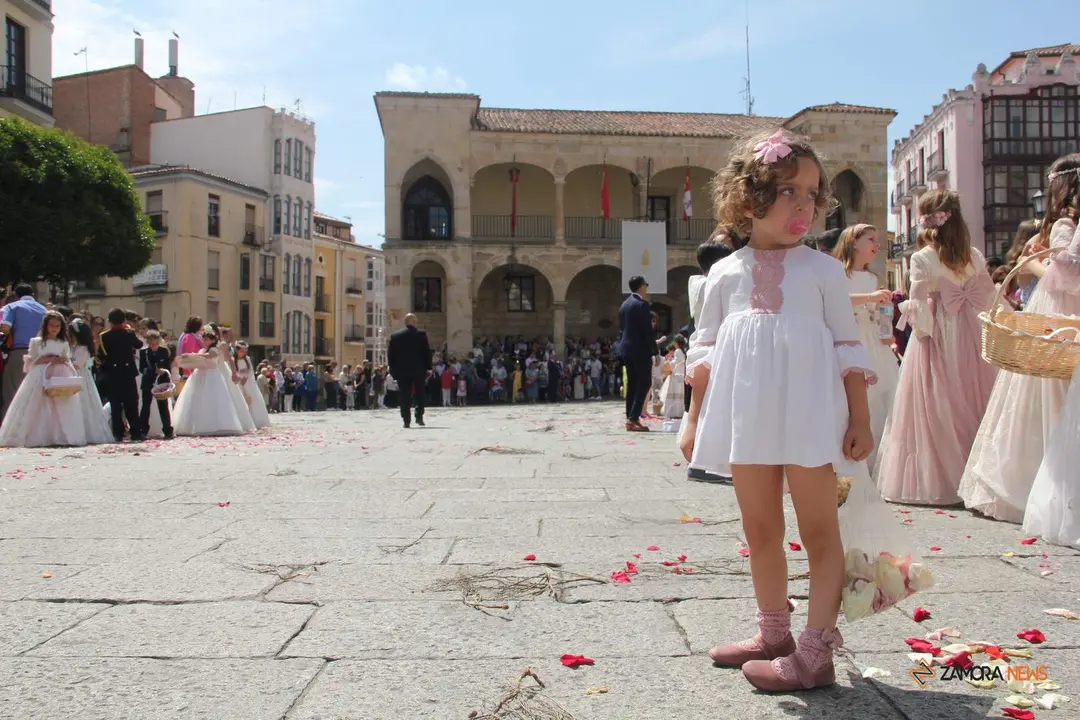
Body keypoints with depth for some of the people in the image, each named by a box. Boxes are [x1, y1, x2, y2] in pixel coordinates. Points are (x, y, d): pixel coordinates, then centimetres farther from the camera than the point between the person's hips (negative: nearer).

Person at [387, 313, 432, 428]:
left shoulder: (395, 336, 4)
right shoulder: (421, 334, -4)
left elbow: (390, 354, 5)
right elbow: (427, 352, -4)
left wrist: (393, 370, 10)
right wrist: (428, 368, 3)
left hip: (402, 371, 2)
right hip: (418, 371, -1)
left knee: (404, 396, 4)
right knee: (420, 394, 11)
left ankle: (406, 420, 0)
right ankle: (419, 417, 2)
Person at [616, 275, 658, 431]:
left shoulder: (624, 305, 14)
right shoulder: (642, 304, -12)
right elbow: (648, 330, -15)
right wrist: (656, 351, -10)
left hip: (626, 349, 8)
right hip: (640, 350, -8)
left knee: (632, 384, 9)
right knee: (644, 383, -5)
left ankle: (630, 419, 7)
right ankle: (633, 418, -13)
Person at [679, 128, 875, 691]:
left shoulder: (823, 269, 4)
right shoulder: (725, 273, 9)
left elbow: (849, 348, 3)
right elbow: (706, 351, 11)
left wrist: (860, 419, -3)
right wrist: (694, 420, 8)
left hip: (810, 415, -3)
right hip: (747, 417, 3)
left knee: (819, 530, 0)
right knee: (759, 530, 13)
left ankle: (815, 653, 7)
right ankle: (773, 635, 29)